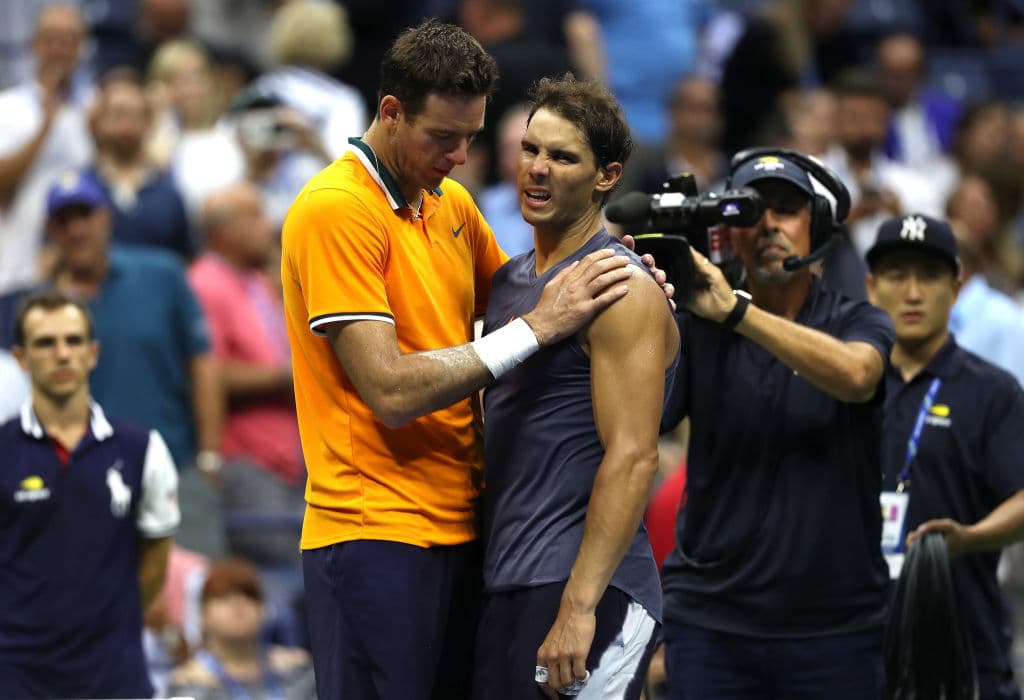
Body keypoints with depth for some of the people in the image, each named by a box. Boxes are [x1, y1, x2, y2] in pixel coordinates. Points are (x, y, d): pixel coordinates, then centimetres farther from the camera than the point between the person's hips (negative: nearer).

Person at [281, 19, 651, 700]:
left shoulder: (451, 203, 12)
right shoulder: (336, 210, -13)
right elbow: (392, 392, -19)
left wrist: (628, 284, 3)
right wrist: (537, 327, -18)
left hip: (460, 528, 8)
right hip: (376, 535, -8)